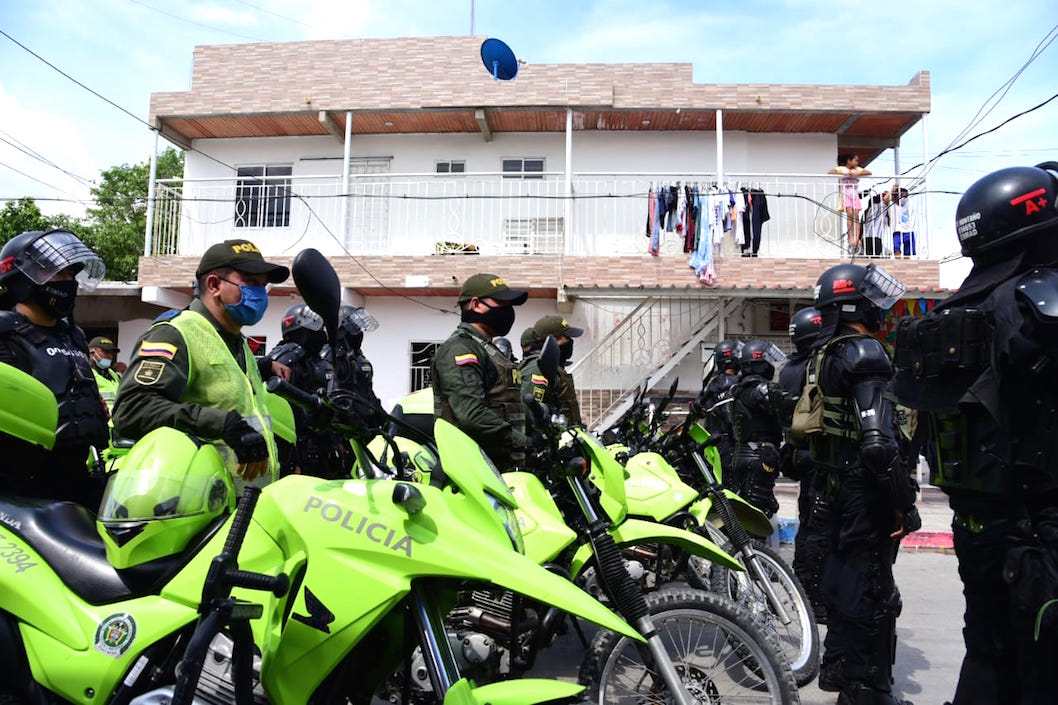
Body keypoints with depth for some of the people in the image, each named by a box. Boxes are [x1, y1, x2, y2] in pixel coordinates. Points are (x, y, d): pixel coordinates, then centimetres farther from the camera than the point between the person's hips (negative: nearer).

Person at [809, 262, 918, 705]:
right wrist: (904, 502, -19)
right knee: (874, 594, 2)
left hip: (840, 485, 10)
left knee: (843, 577, 22)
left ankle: (838, 668, 38)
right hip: (867, 492, -10)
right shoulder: (864, 353, -21)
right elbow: (878, 442, -28)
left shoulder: (824, 356, 9)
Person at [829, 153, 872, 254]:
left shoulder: (857, 169, 15)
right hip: (845, 194, -4)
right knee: (850, 214, -19)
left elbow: (869, 173, 5)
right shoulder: (841, 169, 5)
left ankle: (857, 238, -13)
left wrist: (858, 174, -10)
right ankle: (851, 238, -22)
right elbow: (829, 172, -8)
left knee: (856, 215, -7)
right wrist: (843, 173, -15)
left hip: (855, 195, 4)